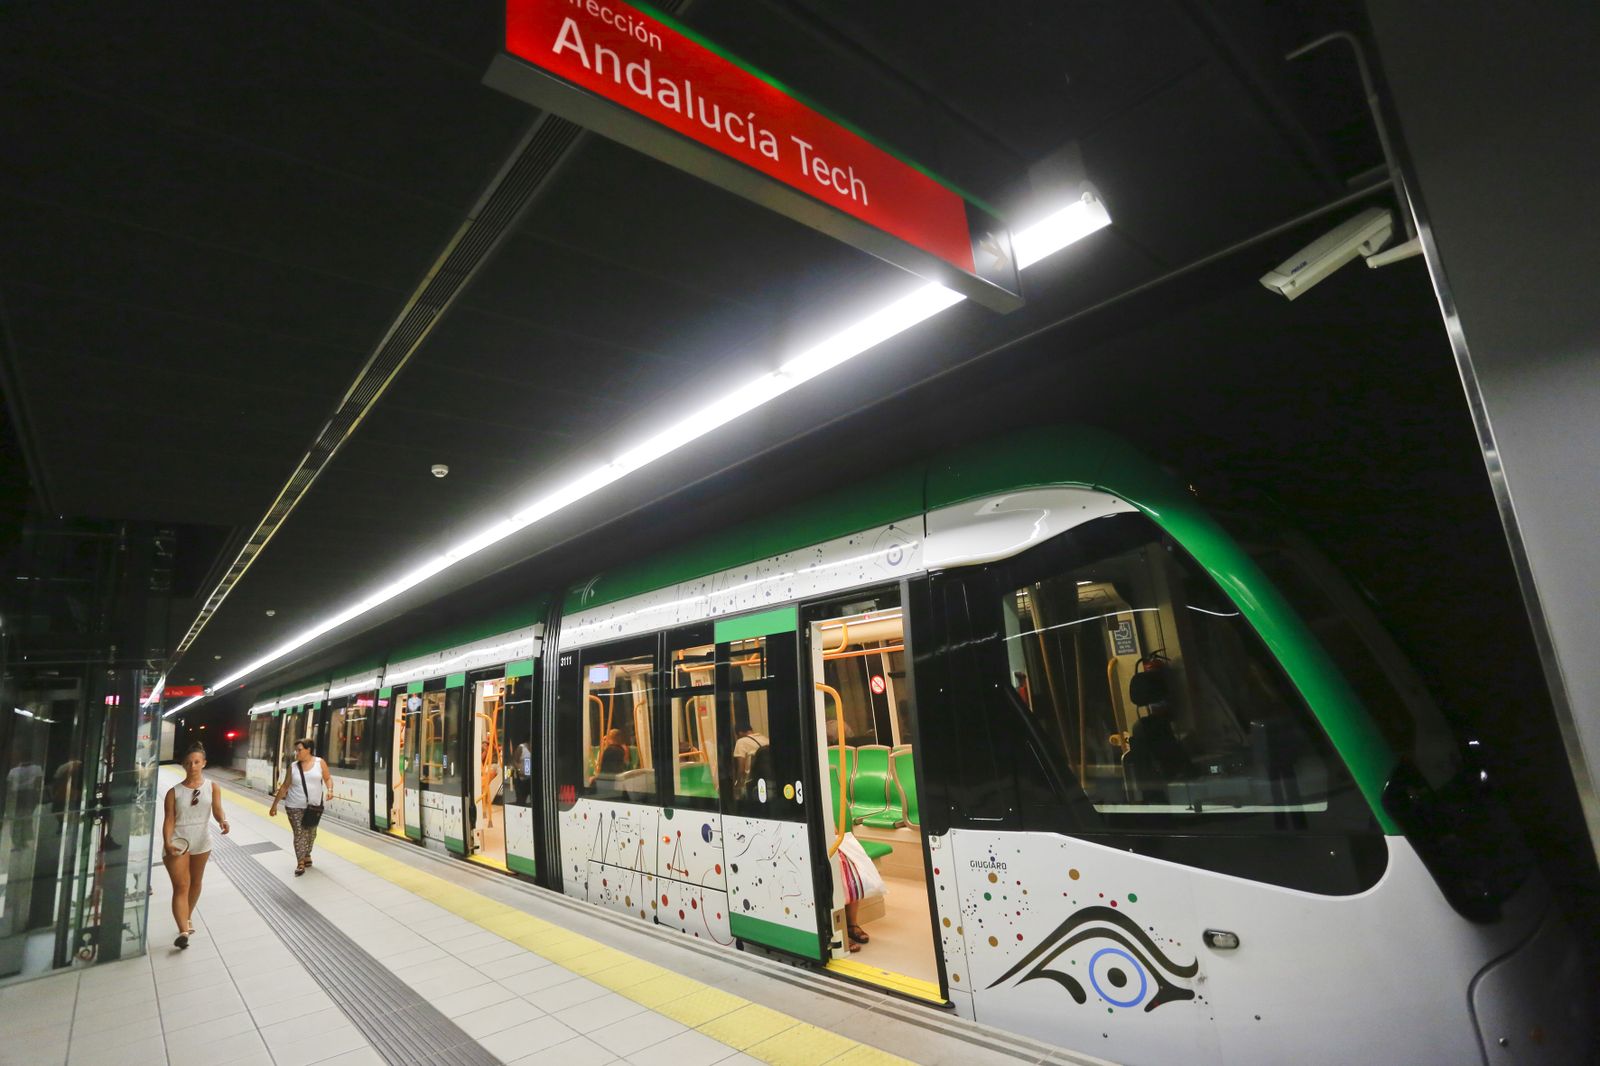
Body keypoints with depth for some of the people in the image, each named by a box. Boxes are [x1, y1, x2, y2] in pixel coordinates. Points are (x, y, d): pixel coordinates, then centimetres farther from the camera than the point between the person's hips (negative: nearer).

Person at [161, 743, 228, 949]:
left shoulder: (212, 788, -4)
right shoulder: (174, 792, -5)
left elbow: (217, 809, -16)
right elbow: (169, 820, -9)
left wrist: (223, 821, -37)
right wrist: (167, 843, -23)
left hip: (201, 843, 2)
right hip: (178, 843, -2)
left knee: (195, 883, 18)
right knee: (181, 886, -9)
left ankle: (188, 917, 39)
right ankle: (183, 931, -13)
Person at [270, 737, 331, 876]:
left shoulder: (319, 762, -3)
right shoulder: (293, 766, -1)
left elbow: (328, 778, 3)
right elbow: (285, 786, 5)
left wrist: (330, 790, -16)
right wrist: (274, 805, 6)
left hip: (314, 806, 1)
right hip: (295, 807, 0)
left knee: (311, 832, 14)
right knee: (299, 833, -4)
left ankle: (307, 855, 34)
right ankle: (300, 863, 1)